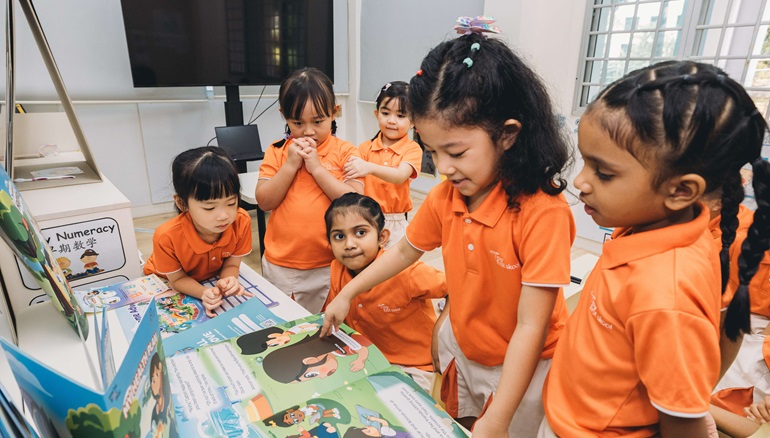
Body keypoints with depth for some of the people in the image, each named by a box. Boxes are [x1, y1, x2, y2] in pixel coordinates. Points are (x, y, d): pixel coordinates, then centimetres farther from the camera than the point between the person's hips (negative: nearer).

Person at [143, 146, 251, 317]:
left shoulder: (242, 222, -29)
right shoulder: (167, 237, -36)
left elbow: (231, 265, -16)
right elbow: (177, 279, -20)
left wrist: (228, 281, -39)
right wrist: (204, 293, -39)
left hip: (212, 278, 4)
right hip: (165, 282, -4)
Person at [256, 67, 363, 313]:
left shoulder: (344, 152, -6)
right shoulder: (276, 152, 1)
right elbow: (264, 202, -5)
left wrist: (316, 167, -19)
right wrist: (290, 165, -15)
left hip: (329, 266, -2)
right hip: (280, 266, 3)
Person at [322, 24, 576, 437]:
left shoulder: (542, 211, -31)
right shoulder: (445, 196, -12)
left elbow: (531, 326, -29)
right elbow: (404, 250, 5)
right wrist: (347, 294, 5)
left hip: (519, 364, -5)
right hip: (459, 346, 6)